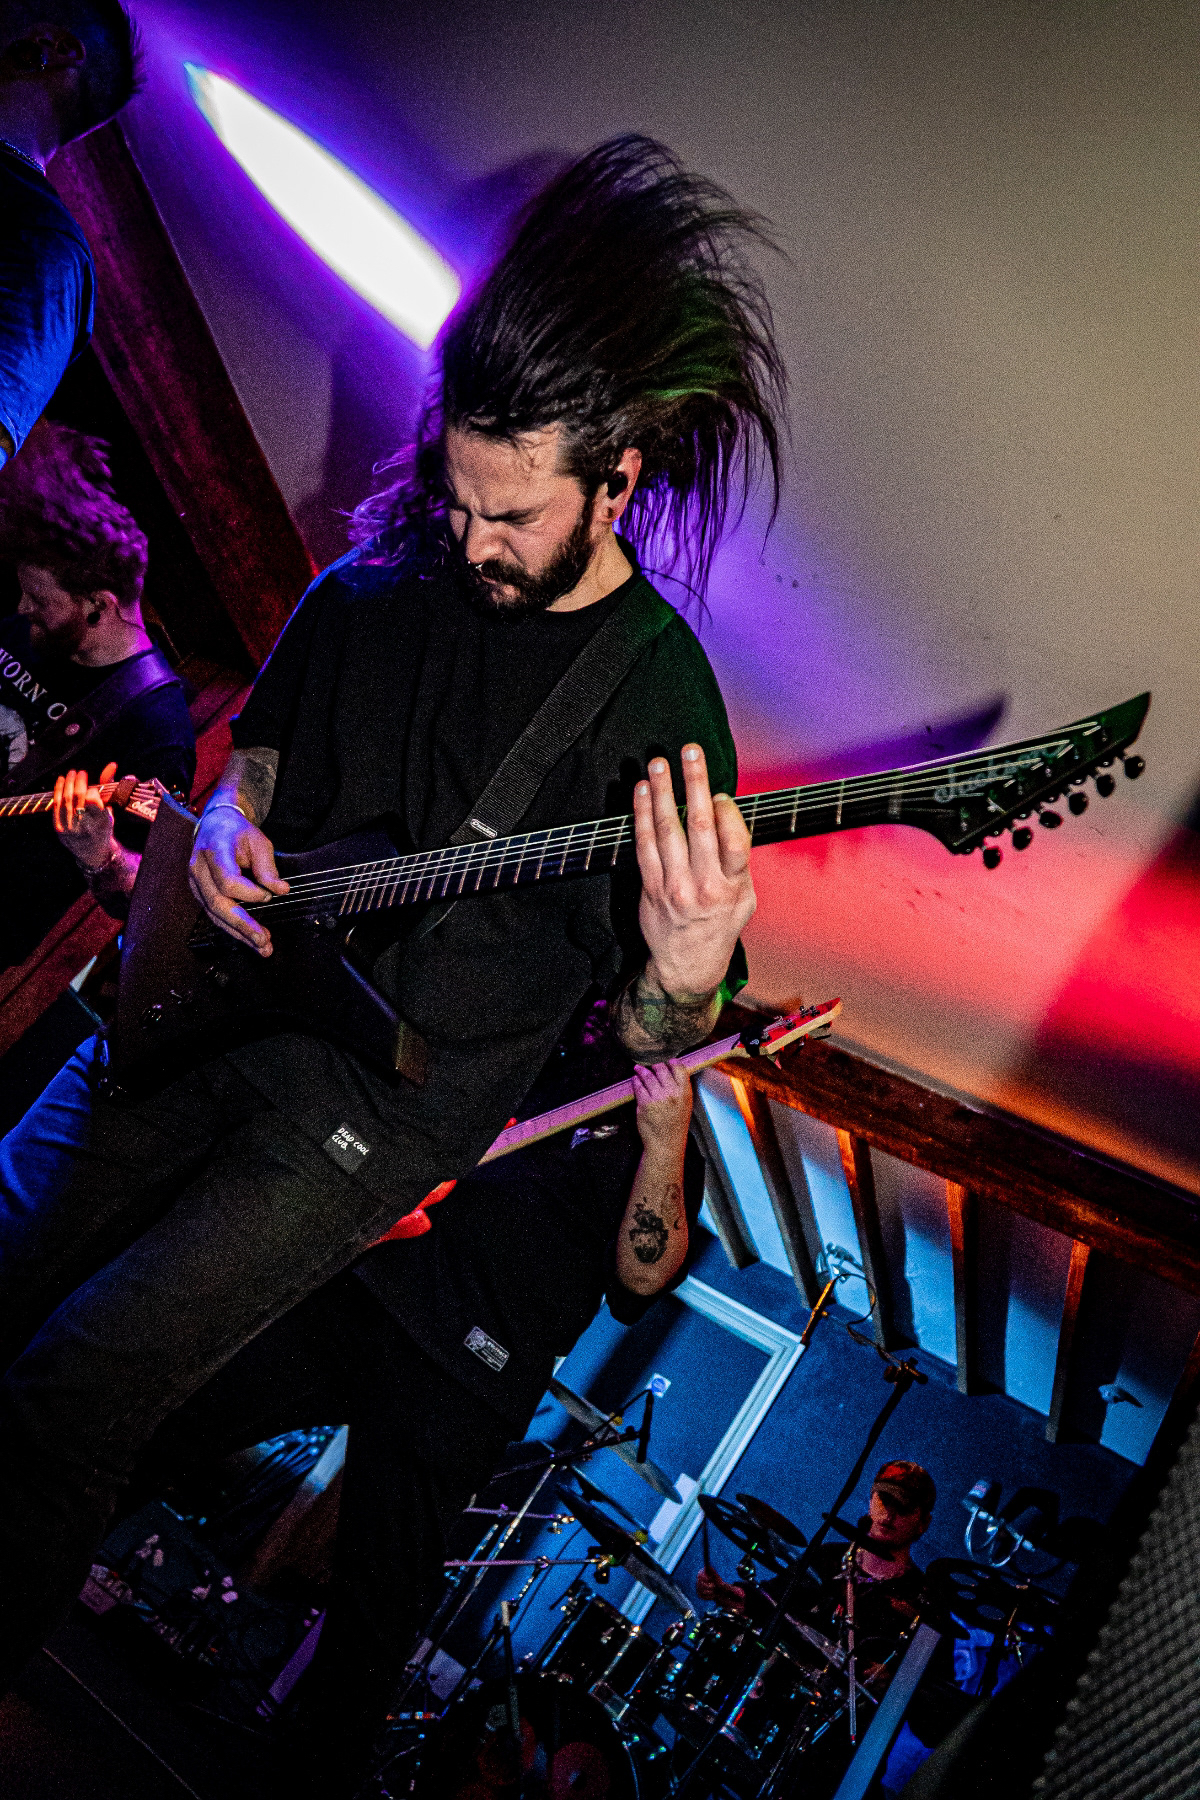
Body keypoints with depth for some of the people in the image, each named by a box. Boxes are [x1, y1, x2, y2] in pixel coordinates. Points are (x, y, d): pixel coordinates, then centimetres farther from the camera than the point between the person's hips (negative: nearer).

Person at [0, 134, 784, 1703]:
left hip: (397, 1087, -5)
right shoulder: (382, 575, 2)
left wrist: (686, 966, -35)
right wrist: (228, 826, -3)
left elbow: (649, 1036, -12)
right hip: (222, 987, 6)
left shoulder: (660, 697, -14)